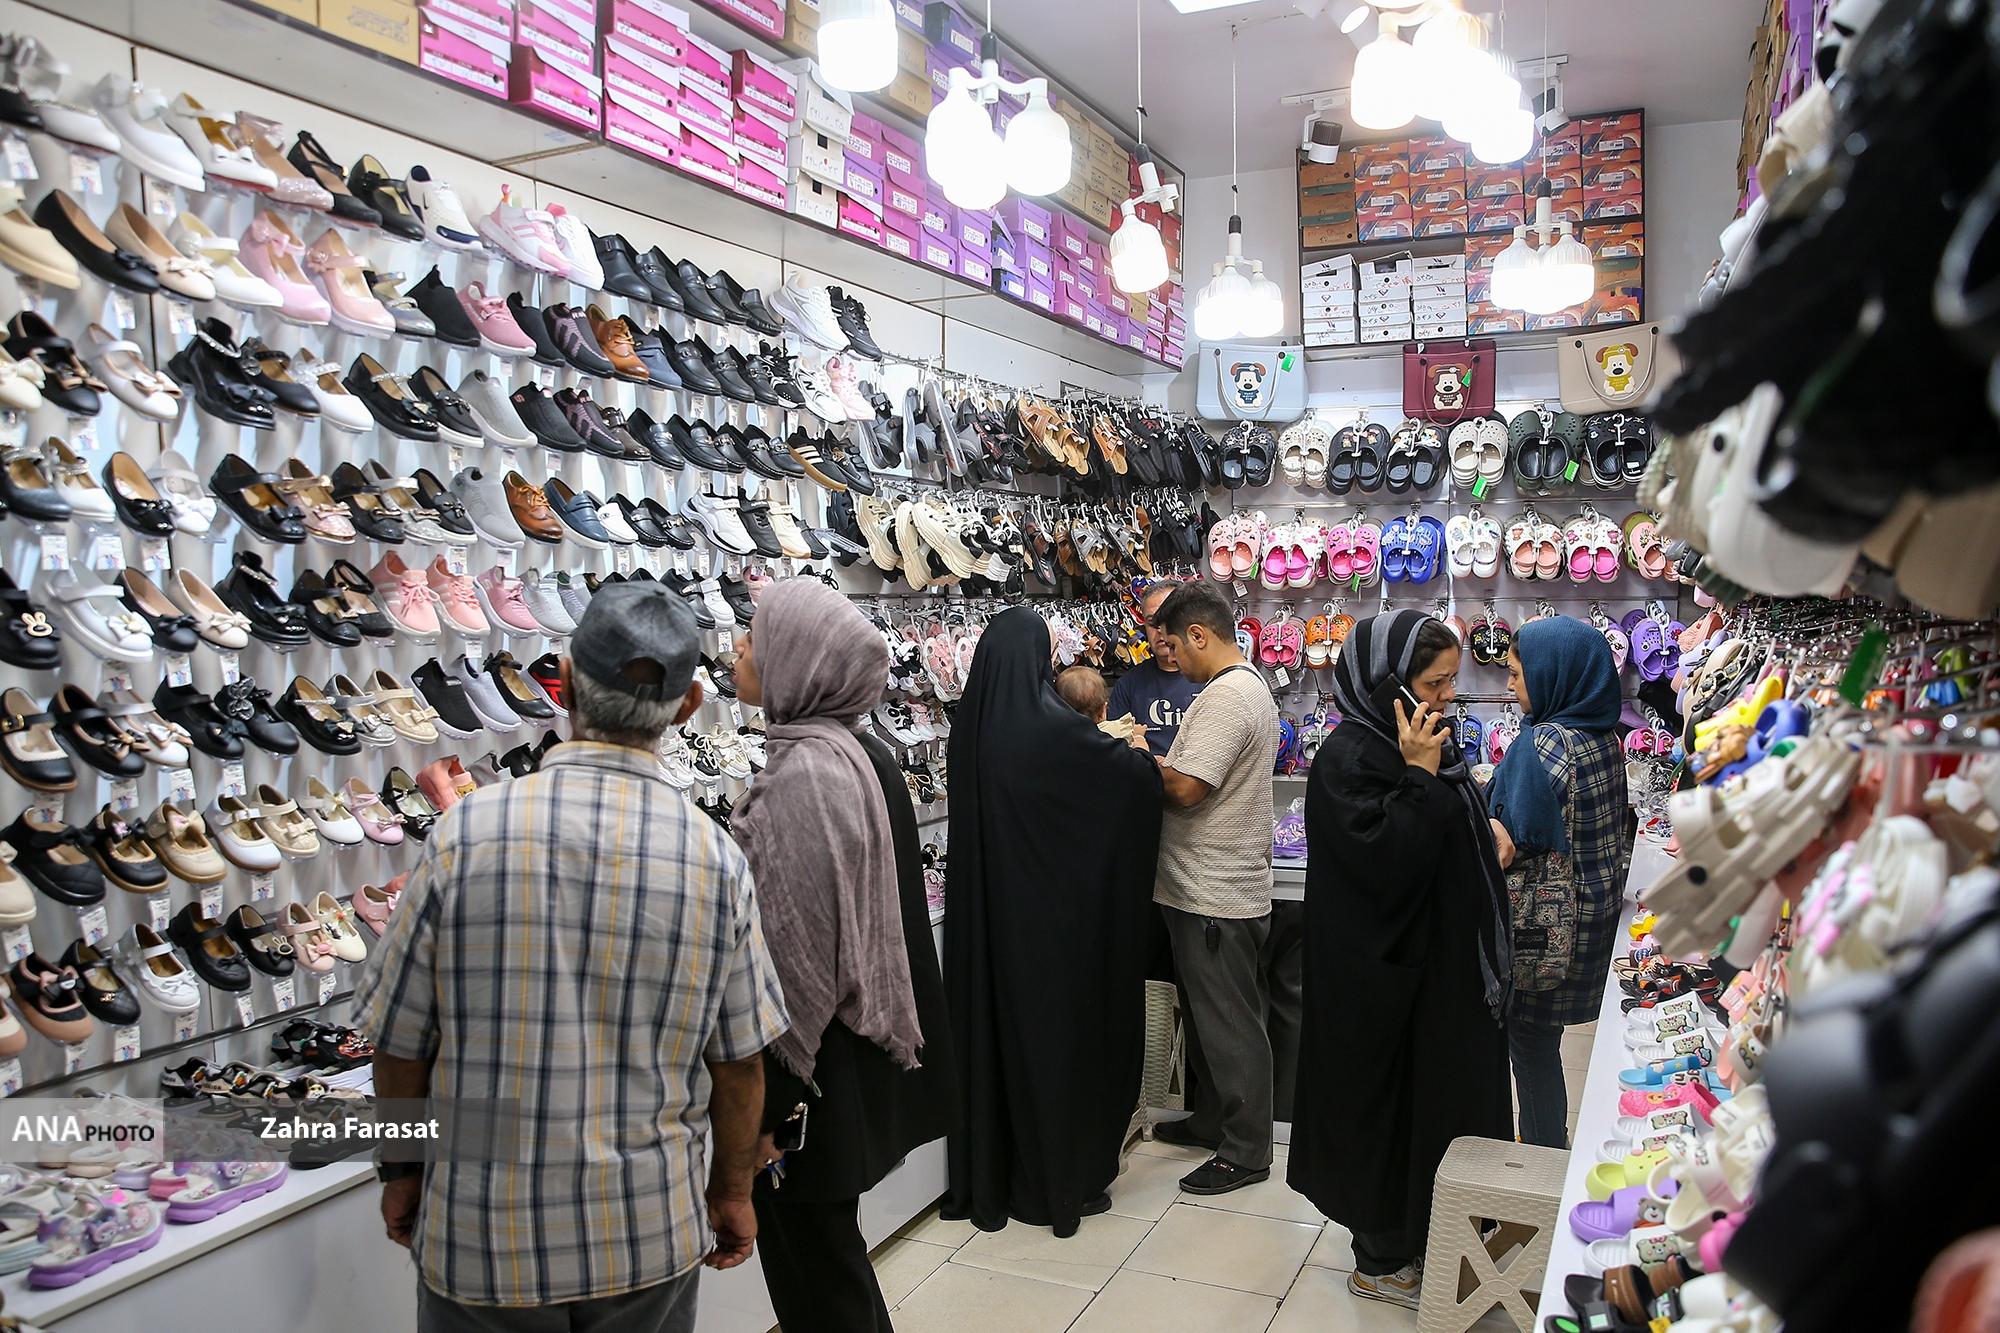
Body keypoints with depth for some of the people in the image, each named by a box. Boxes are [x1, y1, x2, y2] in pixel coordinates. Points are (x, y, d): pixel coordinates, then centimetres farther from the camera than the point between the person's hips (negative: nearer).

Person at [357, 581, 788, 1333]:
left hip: (483, 1237, 0)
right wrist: (732, 1190, 12)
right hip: (650, 1236, 1)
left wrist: (400, 1170, 12)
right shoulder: (715, 856, -12)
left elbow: (400, 1043, -6)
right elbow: (739, 1061, -4)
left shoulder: (465, 833, -15)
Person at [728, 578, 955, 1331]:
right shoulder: (859, 754, 6)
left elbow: (795, 957, -23)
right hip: (851, 1054, 9)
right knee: (829, 1250, 23)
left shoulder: (805, 774, -23)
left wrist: (763, 1106, -17)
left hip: (810, 1070, -9)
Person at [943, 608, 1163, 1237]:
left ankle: (987, 1177, 29)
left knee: (993, 1026, 15)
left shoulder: (969, 726, -1)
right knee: (1058, 1030, 8)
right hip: (1053, 916, -6)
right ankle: (1061, 1181, 21)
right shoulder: (1051, 725, -19)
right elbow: (1138, 775, -14)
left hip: (985, 912, 6)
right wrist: (1132, 747, 10)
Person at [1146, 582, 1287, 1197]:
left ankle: (1246, 1152, 15)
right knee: (1210, 1015, 21)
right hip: (1214, 888, 11)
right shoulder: (1251, 686, 13)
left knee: (1231, 1025, 2)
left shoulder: (1226, 696, -22)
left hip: (1216, 897, -11)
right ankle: (1212, 1121, 36)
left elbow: (1183, 789, -27)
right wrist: (1155, 760, 5)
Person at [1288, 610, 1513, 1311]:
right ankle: (1380, 1259, 22)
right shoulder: (1349, 757, -19)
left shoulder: (1431, 744, 7)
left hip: (1444, 964, 9)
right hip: (1387, 975, -9)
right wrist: (1420, 776, -25)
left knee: (1440, 1095, 17)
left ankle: (1423, 1238, 34)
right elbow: (1384, 863, -27)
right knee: (1389, 1107, 4)